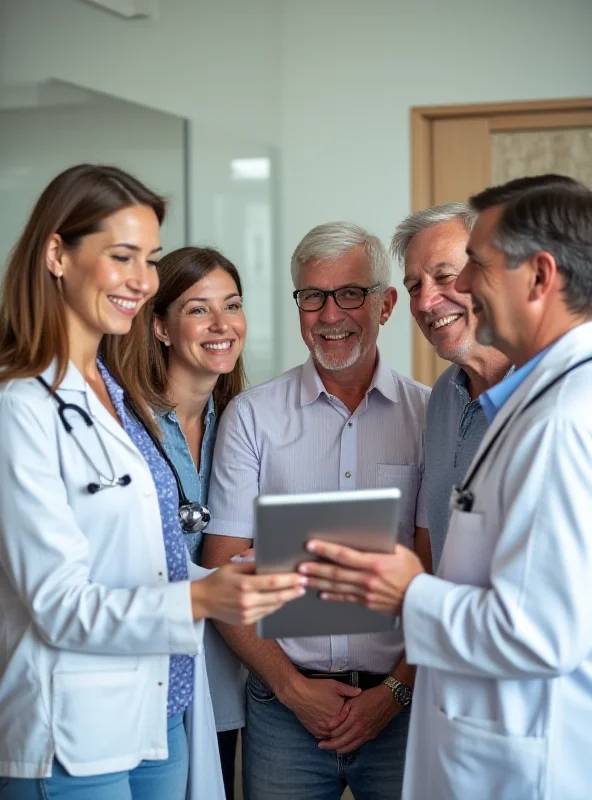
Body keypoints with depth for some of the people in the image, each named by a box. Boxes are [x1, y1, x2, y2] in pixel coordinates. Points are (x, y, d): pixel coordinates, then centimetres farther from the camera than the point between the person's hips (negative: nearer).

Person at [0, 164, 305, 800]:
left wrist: (237, 586, 4)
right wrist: (199, 599, -31)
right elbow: (59, 603, -20)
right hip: (77, 743, -8)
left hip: (159, 718, 8)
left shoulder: (119, 393, 10)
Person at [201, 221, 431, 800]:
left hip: (399, 704, 0)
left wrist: (398, 689, -8)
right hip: (284, 706, 0)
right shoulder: (251, 416, 1)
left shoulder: (429, 416, 1)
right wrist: (292, 687, -7)